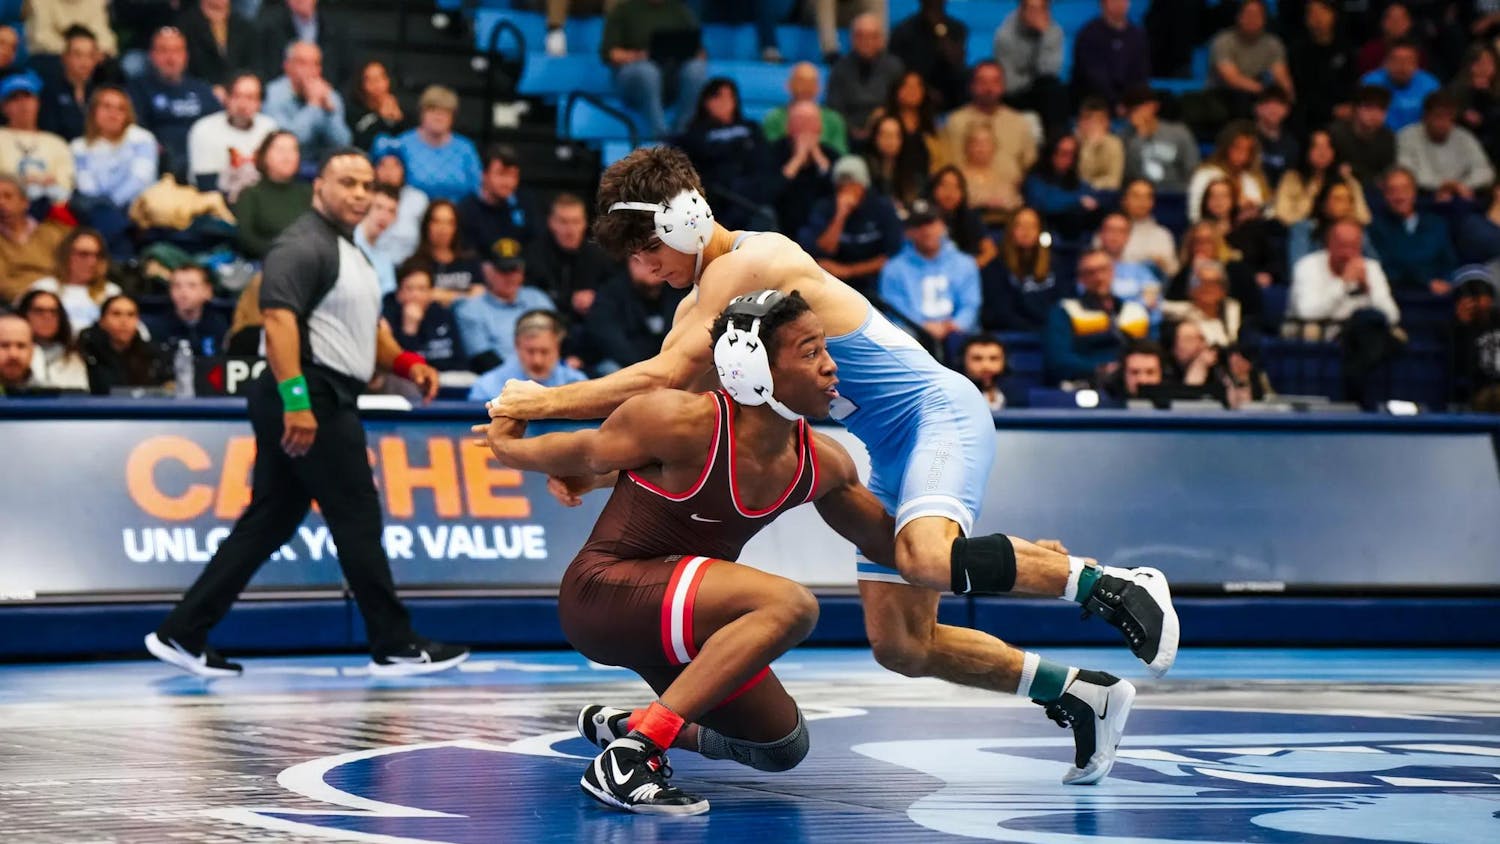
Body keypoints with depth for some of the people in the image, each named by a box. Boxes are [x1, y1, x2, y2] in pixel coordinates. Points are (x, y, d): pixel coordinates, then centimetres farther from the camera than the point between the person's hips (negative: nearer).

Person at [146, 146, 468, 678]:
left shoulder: (347, 253, 22)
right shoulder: (303, 245, -11)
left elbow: (363, 328, 33)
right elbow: (278, 318, -23)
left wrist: (405, 363, 15)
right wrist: (296, 400, -30)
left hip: (326, 403, 10)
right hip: (311, 401, -10)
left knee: (266, 525, 9)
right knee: (358, 521, -4)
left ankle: (182, 635, 9)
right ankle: (394, 646, 4)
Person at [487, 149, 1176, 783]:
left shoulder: (748, 264, -17)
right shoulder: (701, 304, 14)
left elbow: (664, 379, -23)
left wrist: (546, 400, -15)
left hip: (939, 412, -10)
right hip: (892, 450, 10)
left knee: (928, 559, -38)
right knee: (898, 645, 3)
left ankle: (1107, 584, -20)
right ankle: (1078, 694, 14)